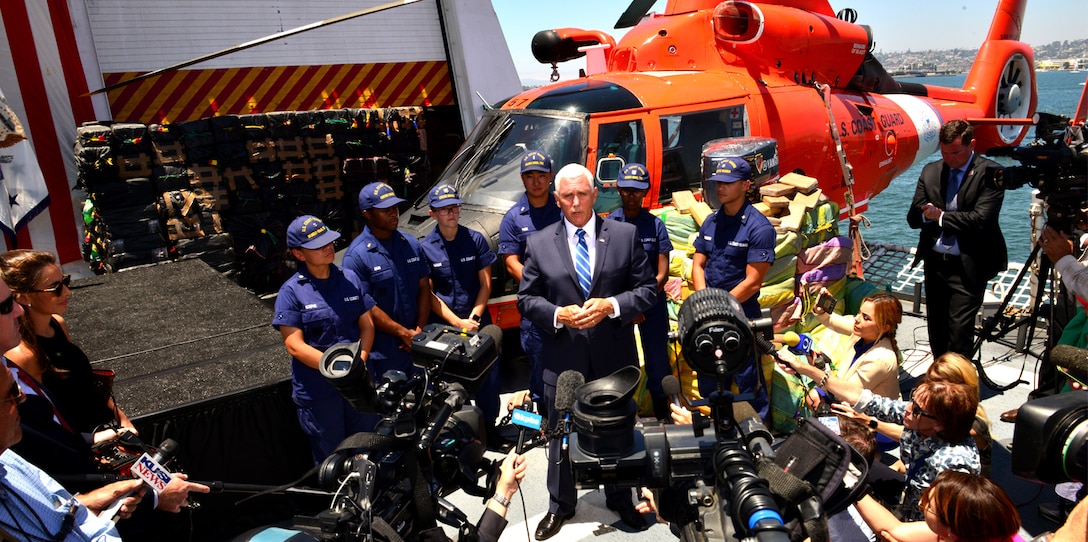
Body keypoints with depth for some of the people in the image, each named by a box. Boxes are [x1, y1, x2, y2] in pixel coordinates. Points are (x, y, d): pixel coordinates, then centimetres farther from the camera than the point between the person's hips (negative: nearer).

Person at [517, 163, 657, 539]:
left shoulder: (625, 235, -2)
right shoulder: (539, 244, -2)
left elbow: (648, 289, -2)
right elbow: (527, 298, 1)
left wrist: (612, 305, -18)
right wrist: (558, 315, -17)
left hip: (614, 357, 0)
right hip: (563, 359, 0)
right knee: (561, 435, 15)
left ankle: (621, 500, 42)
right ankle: (560, 505, 38)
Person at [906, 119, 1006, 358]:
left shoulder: (989, 173, -8)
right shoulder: (931, 171, 8)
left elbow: (981, 219, -18)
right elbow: (913, 217, 5)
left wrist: (940, 217, -10)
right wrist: (927, 215, -17)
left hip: (968, 267, -5)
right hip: (935, 262, 5)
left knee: (959, 328, -7)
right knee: (935, 328, 14)